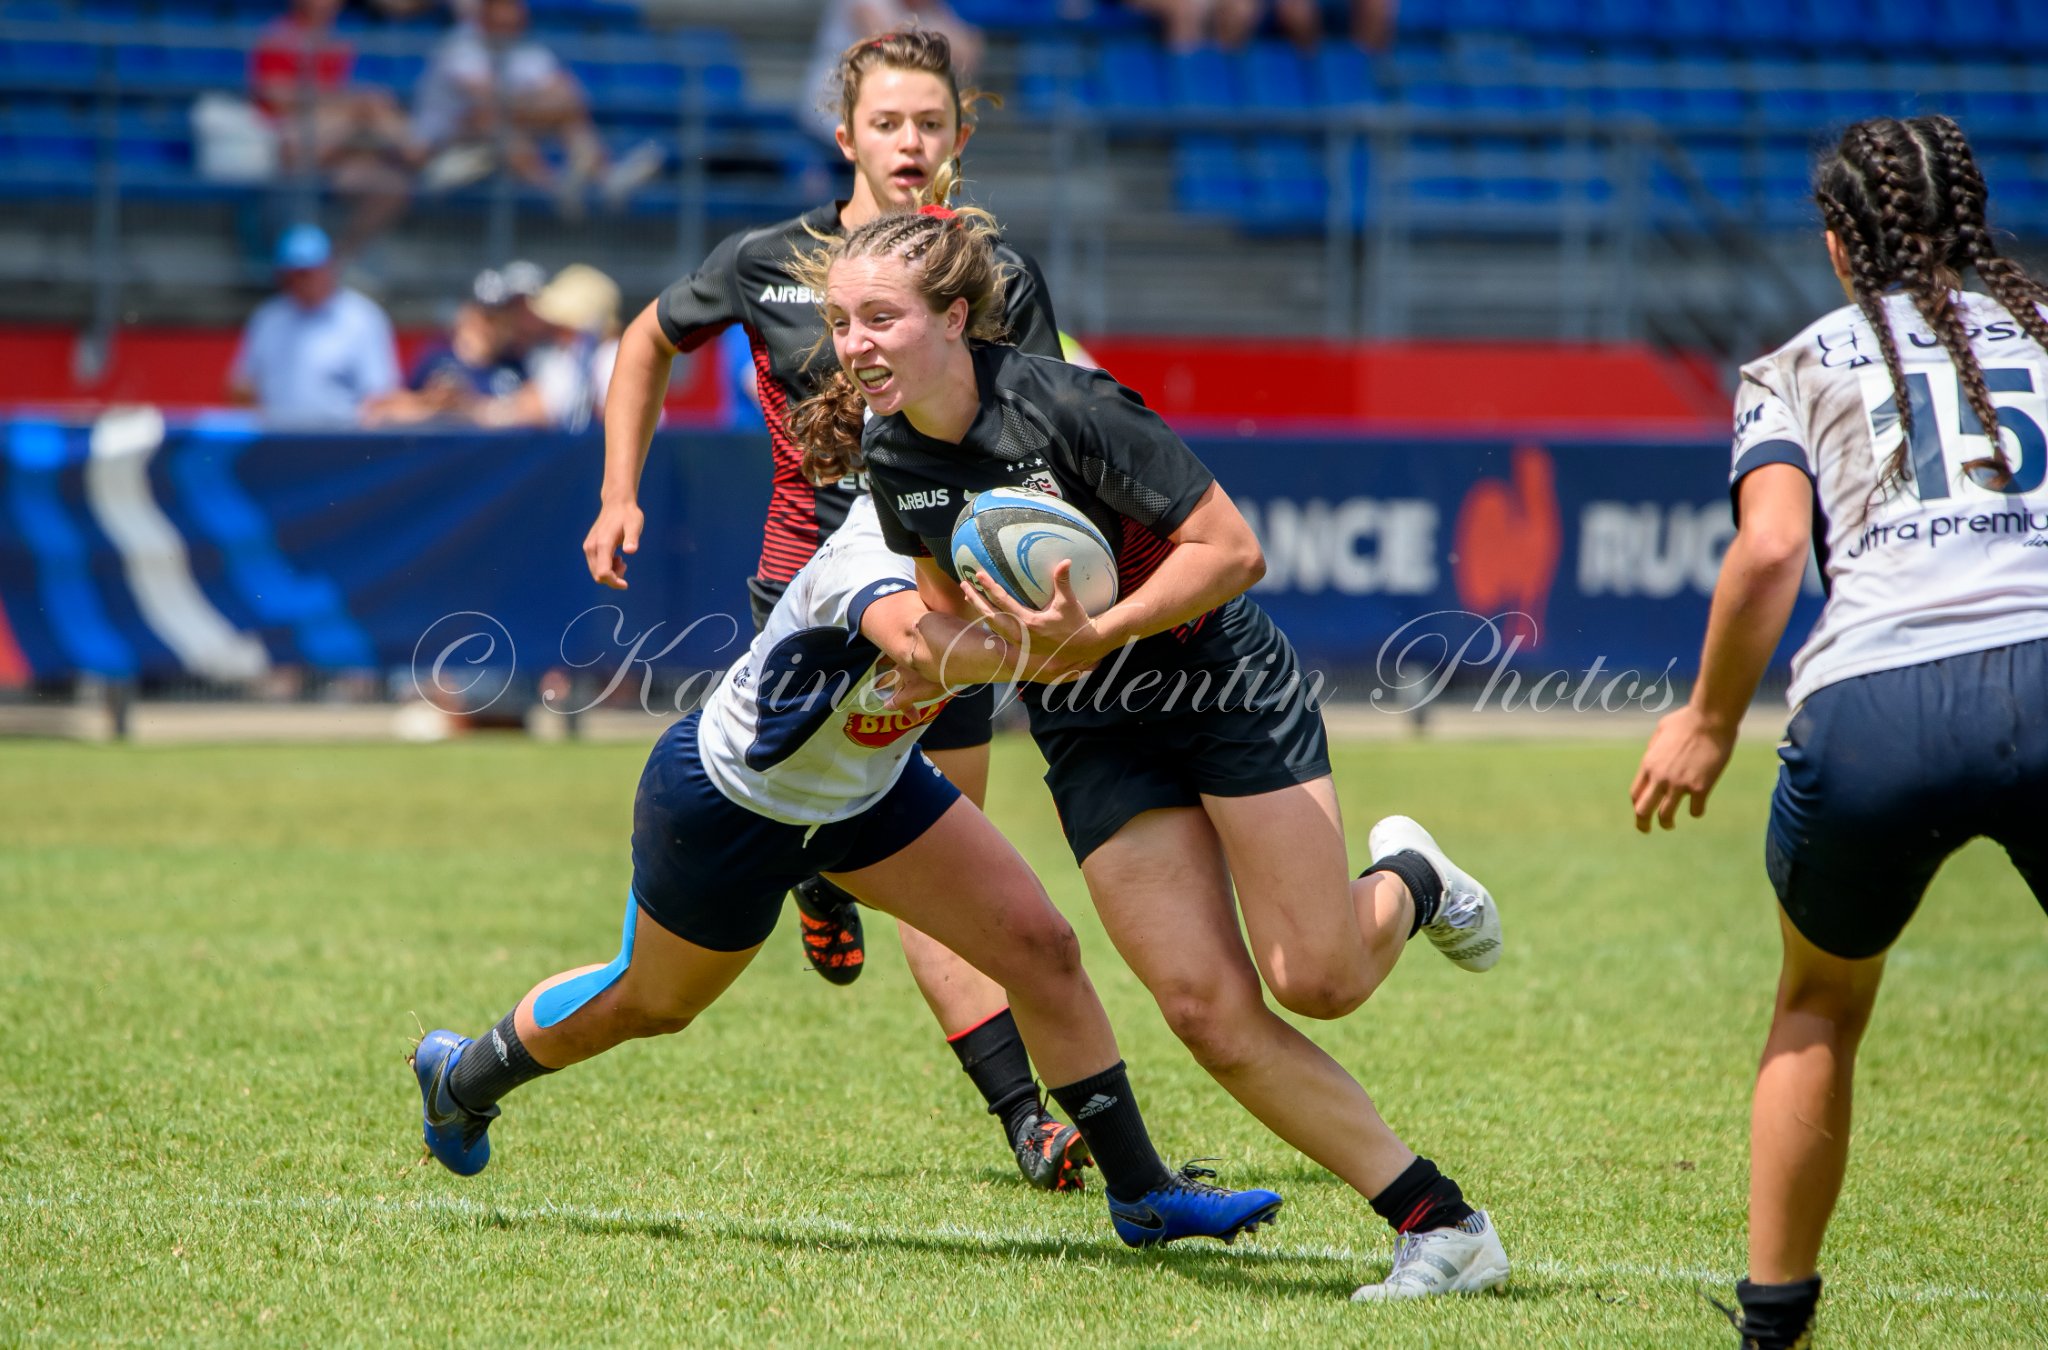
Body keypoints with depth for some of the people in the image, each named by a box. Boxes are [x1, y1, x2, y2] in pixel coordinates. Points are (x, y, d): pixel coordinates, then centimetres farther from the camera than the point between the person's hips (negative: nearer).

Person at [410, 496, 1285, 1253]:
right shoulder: (867, 560, -44)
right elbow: (915, 638, -67)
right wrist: (1026, 656, -88)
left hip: (867, 785, 6)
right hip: (724, 804, -6)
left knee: (1041, 945, -8)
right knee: (649, 1003, 20)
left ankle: (1141, 1191, 3)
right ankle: (461, 1080, 51)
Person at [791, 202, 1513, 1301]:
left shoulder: (1059, 406, -26)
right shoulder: (887, 451, -6)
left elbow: (1232, 549, -23)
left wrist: (1096, 634, -29)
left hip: (1223, 689, -5)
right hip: (1095, 739, 5)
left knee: (1316, 980, -9)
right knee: (1210, 1013, -8)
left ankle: (1404, 883, 28)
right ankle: (1441, 1225, 0)